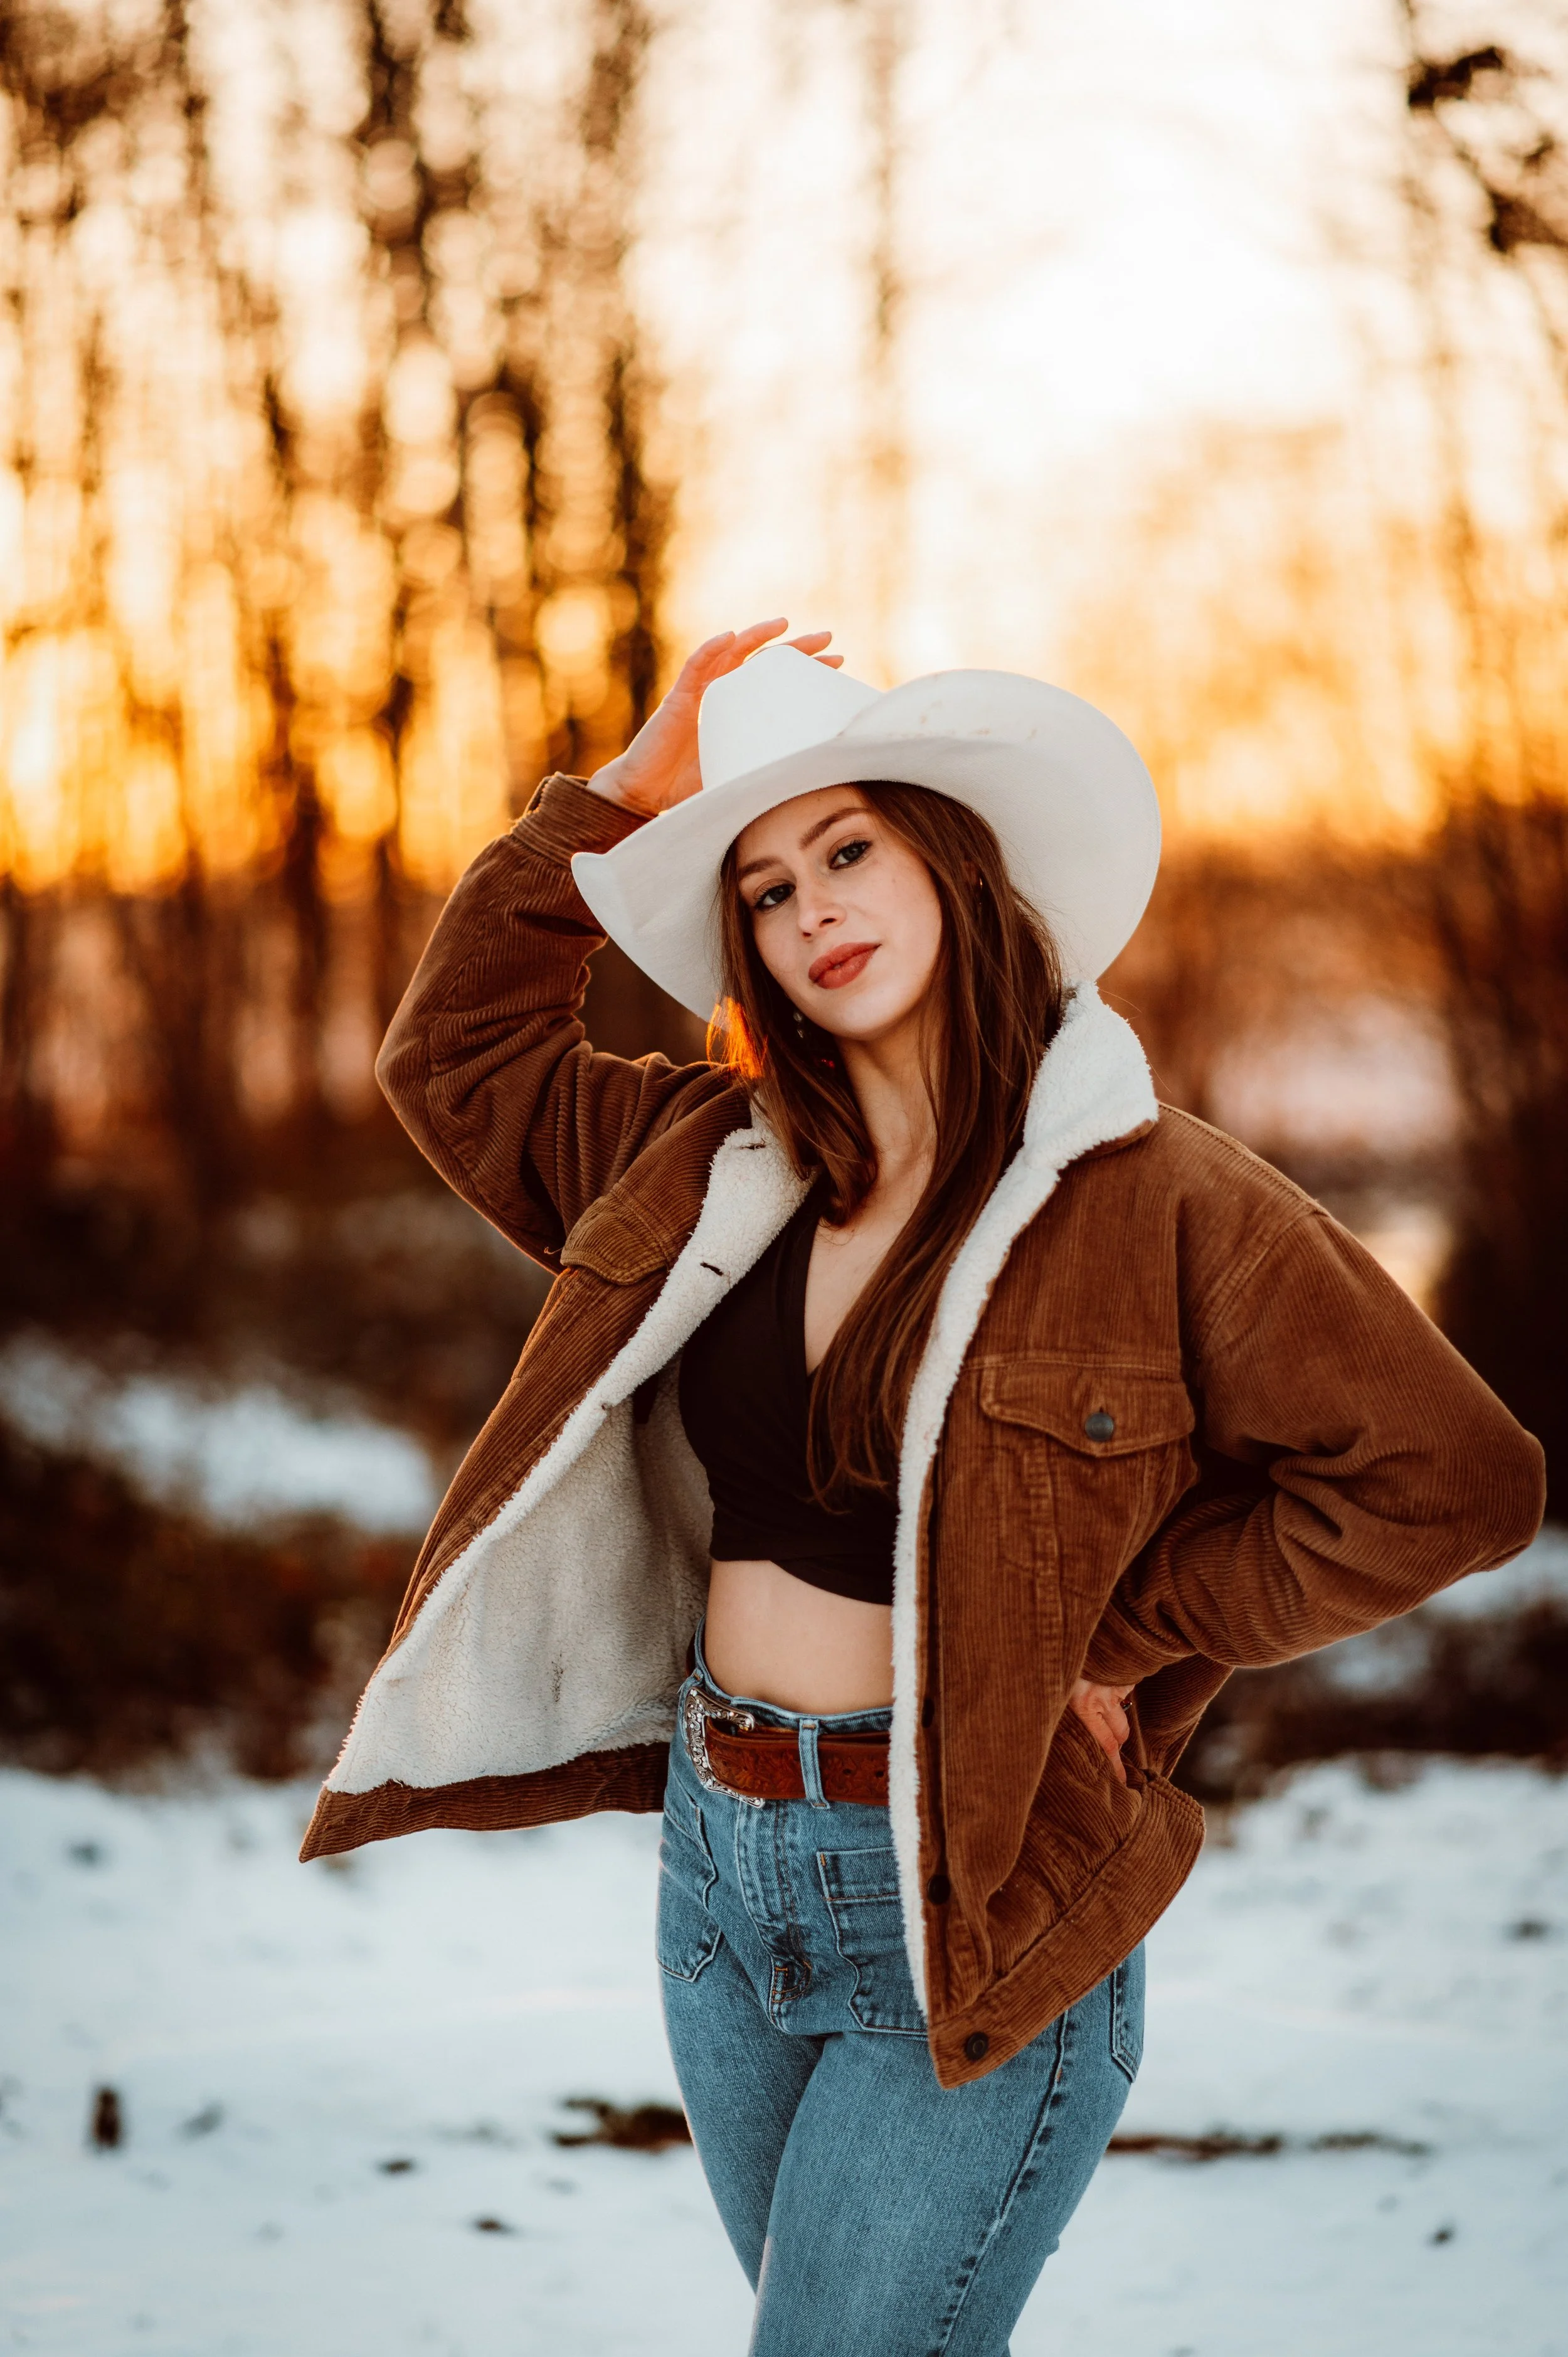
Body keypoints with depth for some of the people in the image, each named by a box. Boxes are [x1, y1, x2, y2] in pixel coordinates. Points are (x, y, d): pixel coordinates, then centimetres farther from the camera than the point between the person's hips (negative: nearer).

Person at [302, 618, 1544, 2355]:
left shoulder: (1151, 1200, -12)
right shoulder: (710, 1158, 6)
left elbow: (1448, 1480, -12)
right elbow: (455, 1055, 16)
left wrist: (1120, 1645, -9)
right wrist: (628, 791, 6)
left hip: (968, 1909, -6)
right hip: (719, 1866, 6)